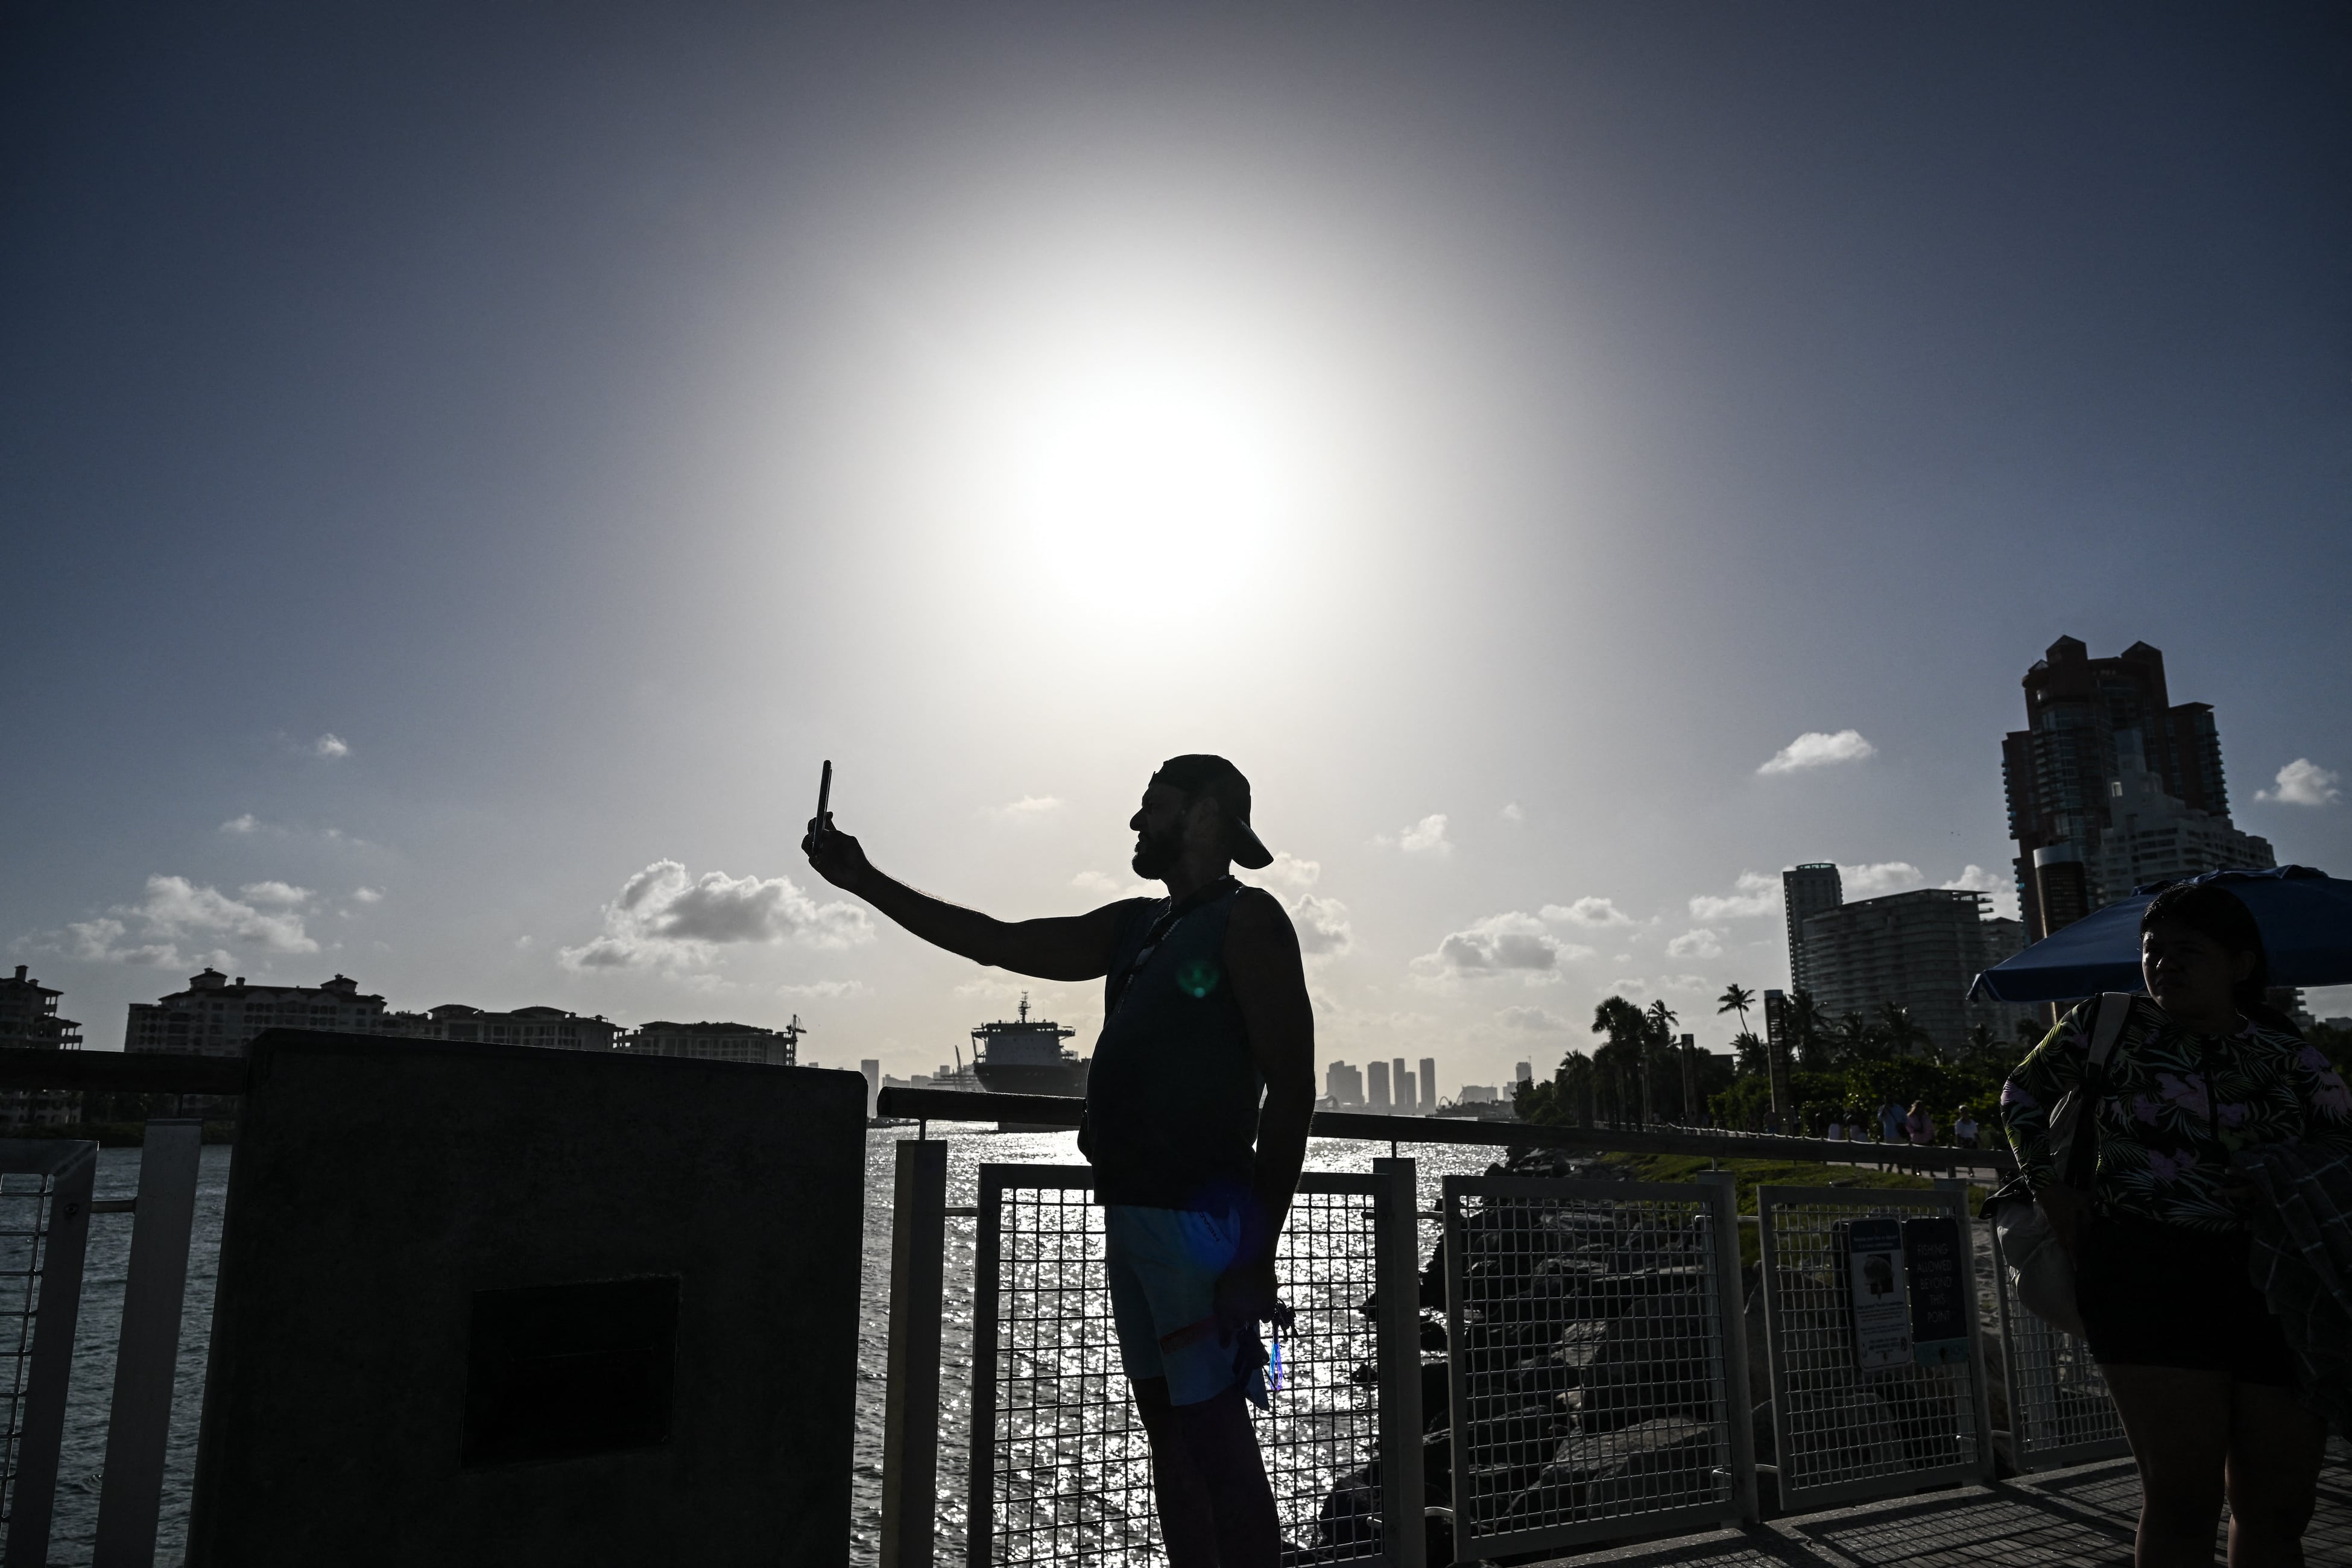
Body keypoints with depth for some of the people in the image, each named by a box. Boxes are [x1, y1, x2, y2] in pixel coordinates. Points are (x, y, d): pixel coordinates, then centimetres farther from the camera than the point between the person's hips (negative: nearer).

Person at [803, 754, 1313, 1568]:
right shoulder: (1136, 928, 17)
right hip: (1131, 1212, 8)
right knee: (1170, 1435, 12)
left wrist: (1257, 1252, -16)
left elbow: (1291, 1089, -12)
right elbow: (996, 942, 20)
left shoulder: (1247, 921, -7)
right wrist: (866, 881, 17)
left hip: (1200, 1219, -8)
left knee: (1216, 1439, -7)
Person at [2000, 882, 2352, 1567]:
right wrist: (2053, 1191, 5)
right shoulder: (2110, 1023, 3)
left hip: (2276, 1291, 3)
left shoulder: (2290, 1057, 7)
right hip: (2147, 1277, -3)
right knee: (2182, 1498, -7)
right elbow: (2021, 1093, 14)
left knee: (2279, 1509, 9)